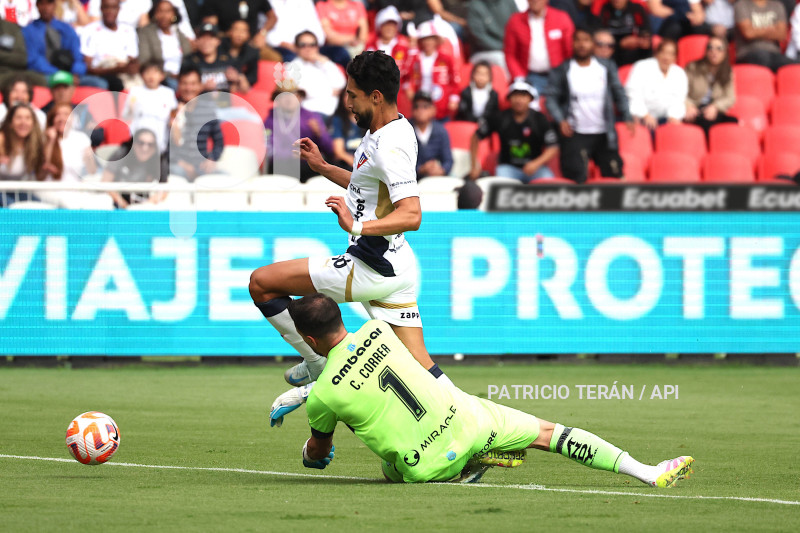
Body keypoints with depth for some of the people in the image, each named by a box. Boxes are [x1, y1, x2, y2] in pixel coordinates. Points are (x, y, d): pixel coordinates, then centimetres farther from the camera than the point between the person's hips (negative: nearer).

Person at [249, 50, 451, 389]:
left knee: (261, 282, -3)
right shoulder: (394, 130, 11)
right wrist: (323, 167, 26)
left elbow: (411, 215, -31)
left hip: (372, 270, -10)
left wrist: (358, 226, -42)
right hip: (391, 270, 10)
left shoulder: (390, 147, -21)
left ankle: (320, 366, 6)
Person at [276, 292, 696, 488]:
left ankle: (464, 471, 6)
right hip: (464, 420, 2)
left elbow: (318, 449, 15)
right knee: (548, 433, 14)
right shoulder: (376, 330, 3)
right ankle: (648, 473, 7)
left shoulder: (322, 397, -8)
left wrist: (312, 455, 39)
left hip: (428, 467, -2)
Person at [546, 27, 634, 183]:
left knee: (614, 175, 1)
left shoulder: (607, 67, 8)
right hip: (575, 135, -3)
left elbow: (619, 94, 10)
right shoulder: (562, 71, 1)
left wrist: (627, 118, -4)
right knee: (576, 179, -13)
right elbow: (551, 99, 0)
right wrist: (561, 120, -16)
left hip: (604, 135, 3)